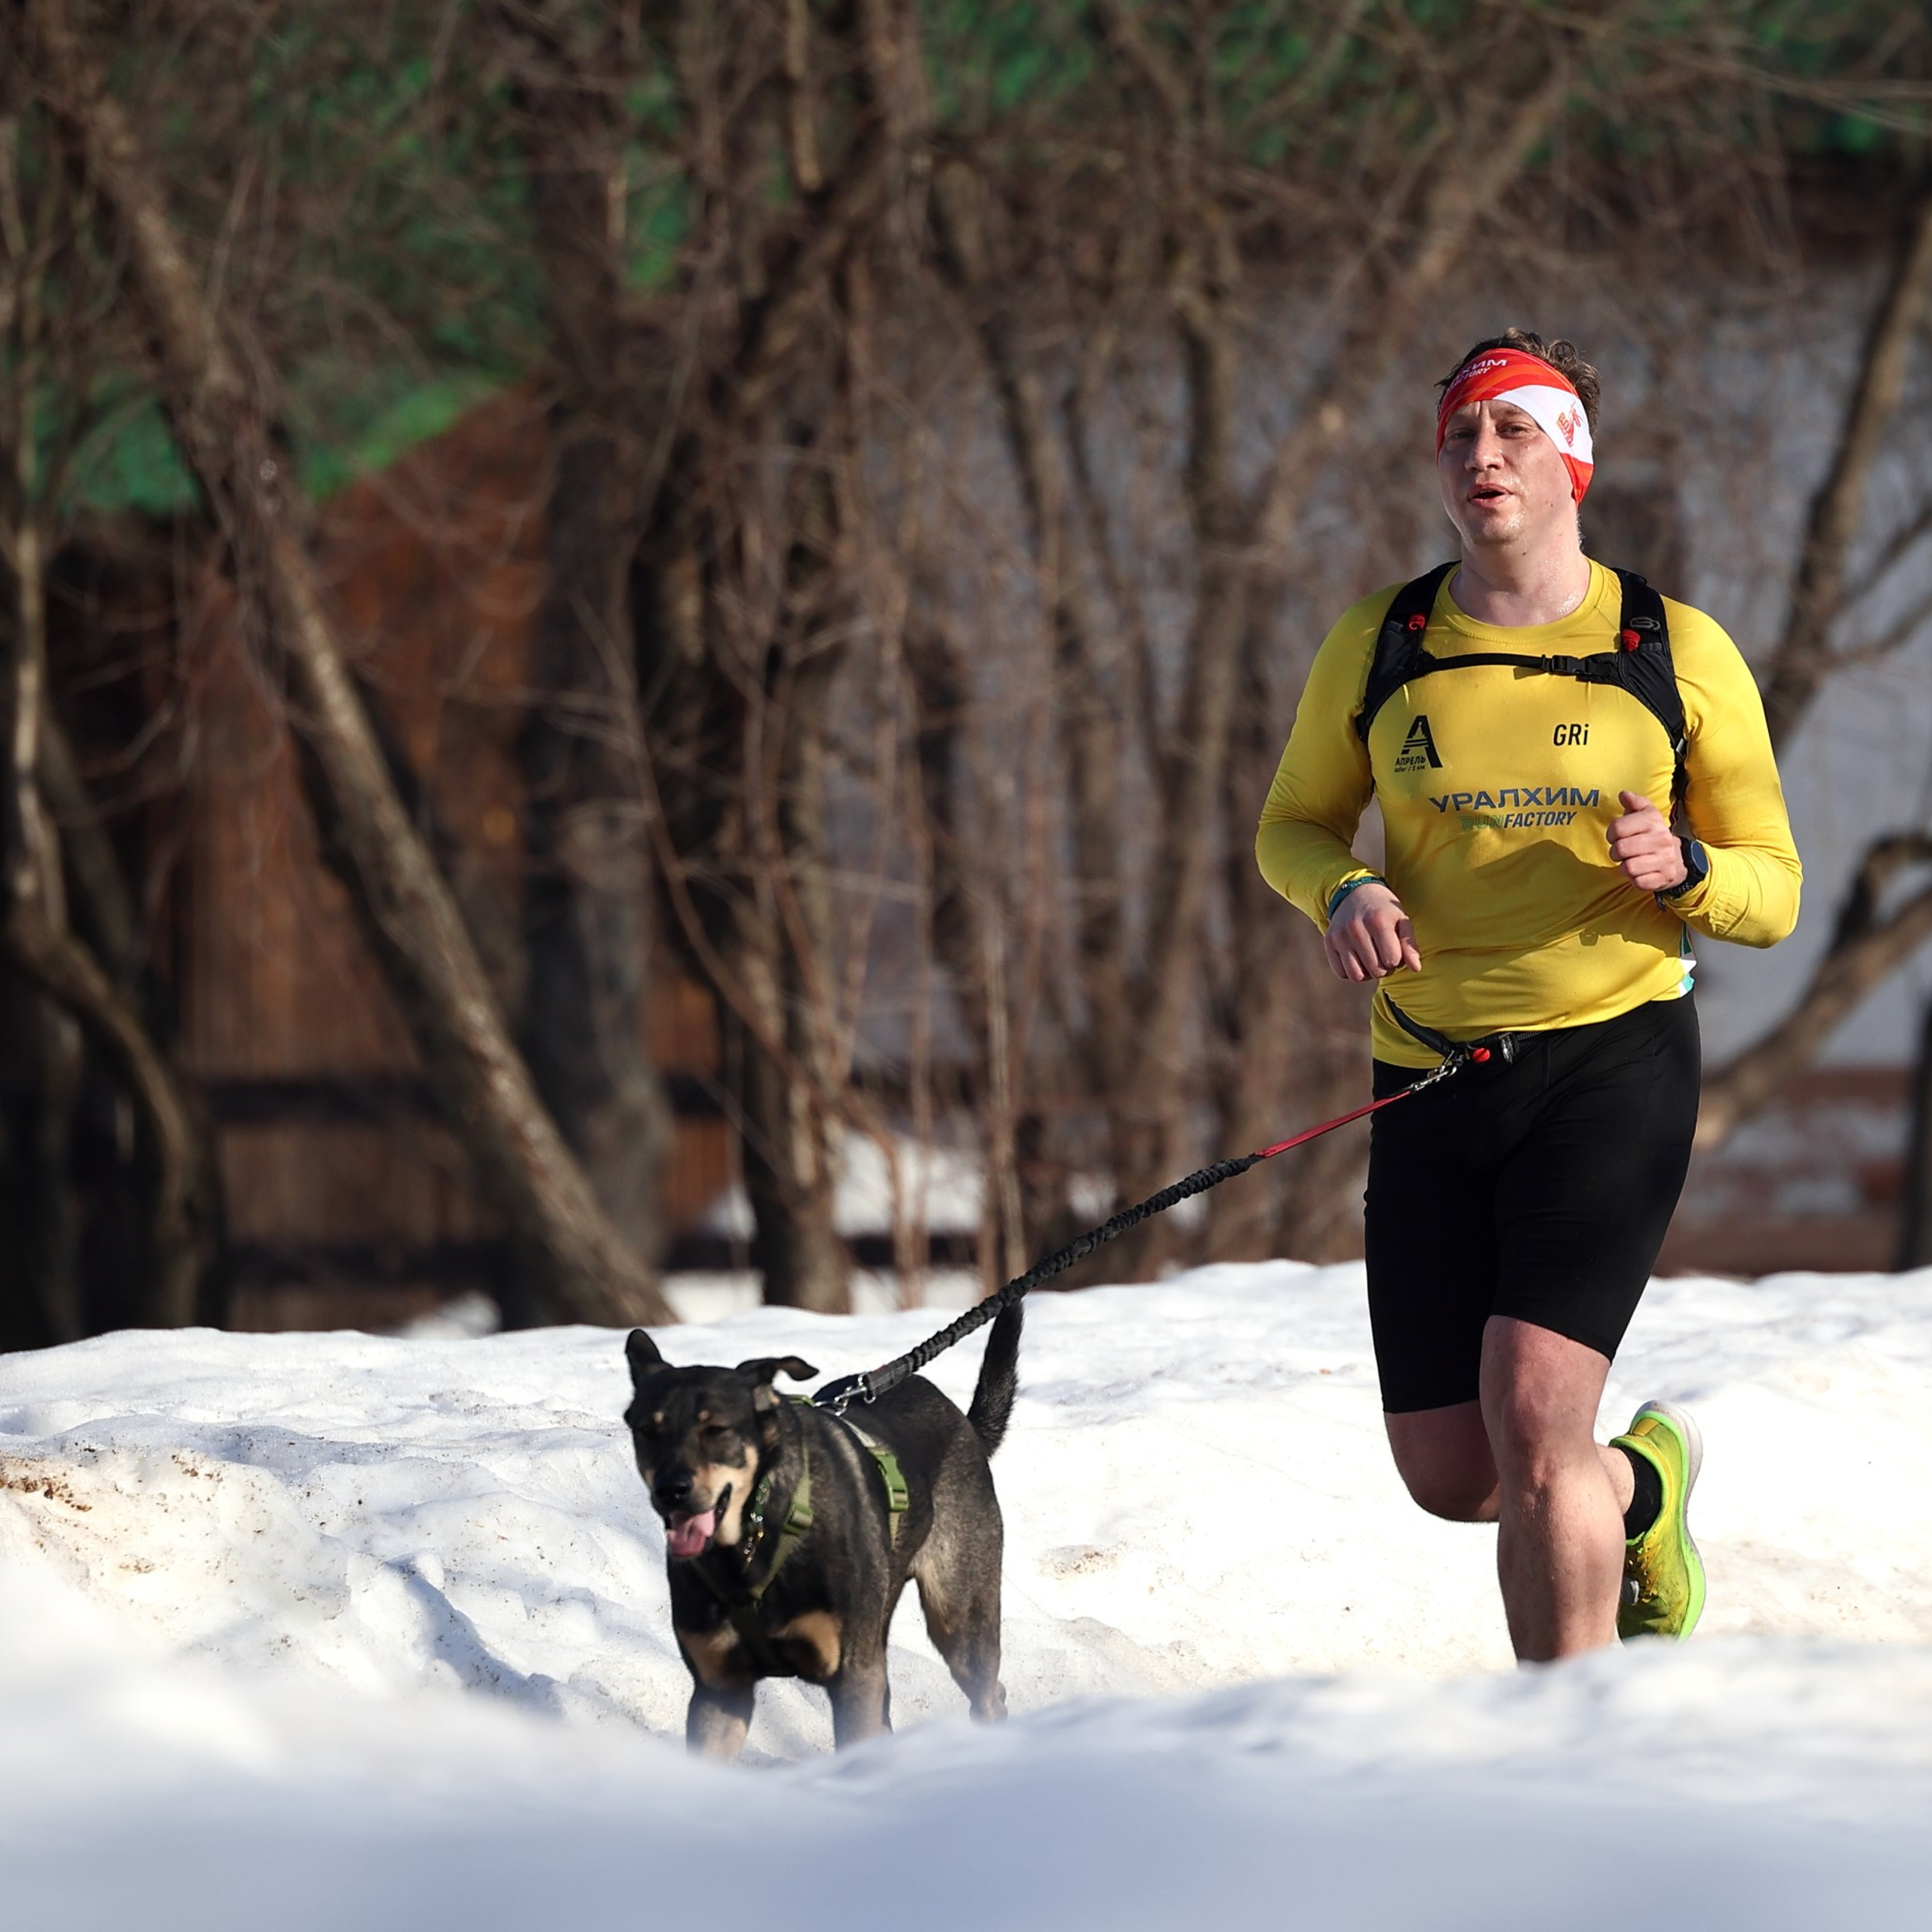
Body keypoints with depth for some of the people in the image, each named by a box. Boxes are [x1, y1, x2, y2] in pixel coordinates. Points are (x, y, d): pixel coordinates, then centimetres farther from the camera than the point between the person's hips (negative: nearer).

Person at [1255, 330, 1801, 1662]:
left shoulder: (1680, 654, -1)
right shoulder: (1376, 651, 4)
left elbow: (1773, 894, 4)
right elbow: (1295, 826, 17)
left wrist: (1680, 866, -19)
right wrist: (1341, 892, -7)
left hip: (1612, 1062, -4)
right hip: (1433, 1084, 4)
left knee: (1534, 1411, -20)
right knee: (1450, 1474, 7)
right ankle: (1644, 1481, 41)